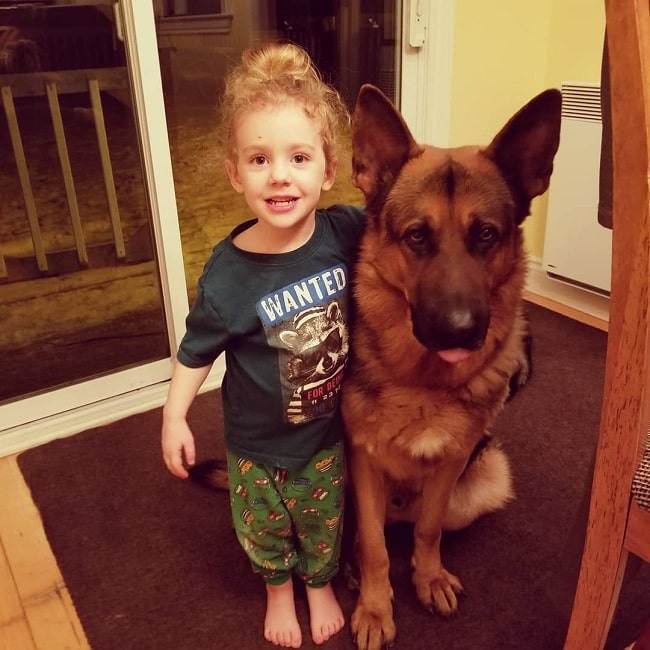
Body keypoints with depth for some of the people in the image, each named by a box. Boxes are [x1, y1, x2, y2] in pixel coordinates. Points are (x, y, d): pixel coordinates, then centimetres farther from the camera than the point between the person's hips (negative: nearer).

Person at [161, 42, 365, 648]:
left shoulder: (345, 231, -20)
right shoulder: (228, 274, -25)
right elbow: (197, 348, -10)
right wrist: (175, 416, -10)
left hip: (328, 428, 2)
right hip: (258, 441, -1)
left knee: (323, 519, 24)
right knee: (263, 527, 22)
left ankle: (320, 583, 56)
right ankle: (278, 588, 55)